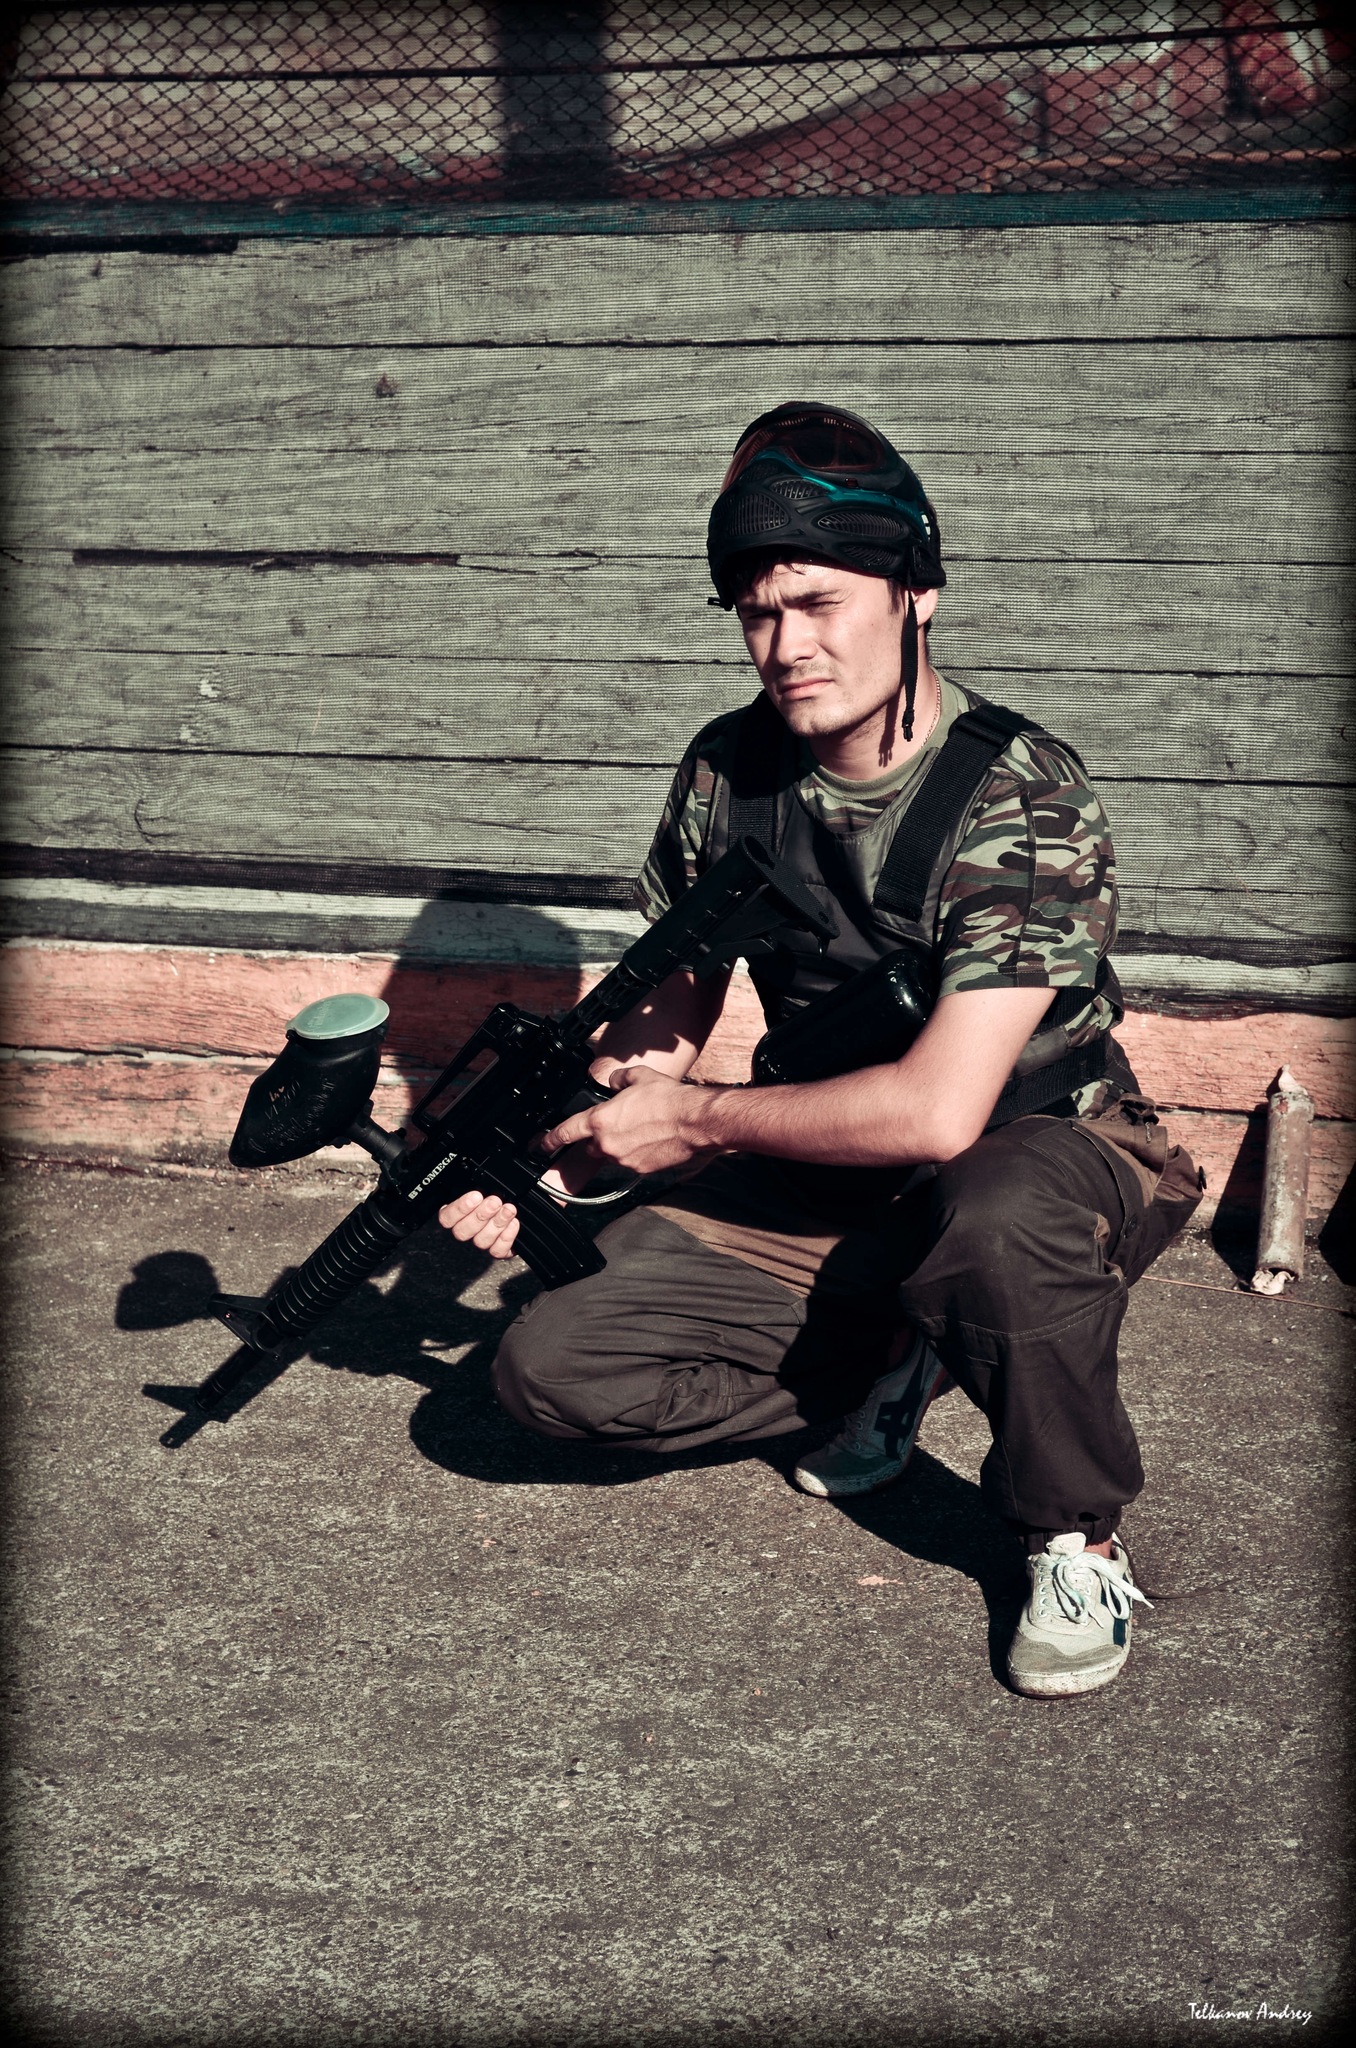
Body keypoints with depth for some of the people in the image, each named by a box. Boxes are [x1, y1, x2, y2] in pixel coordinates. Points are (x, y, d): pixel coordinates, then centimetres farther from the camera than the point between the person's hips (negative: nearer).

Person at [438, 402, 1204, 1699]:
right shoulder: (728, 772, -3)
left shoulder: (1021, 802, -23)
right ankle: (887, 1367, 10)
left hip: (1043, 1155, -5)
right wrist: (545, 1159, -9)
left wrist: (693, 1122, -19)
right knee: (553, 1366, -12)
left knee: (991, 1225, -43)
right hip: (822, 1185, 6)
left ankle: (1074, 1535, -13)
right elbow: (668, 1016, 9)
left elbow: (938, 1111, -31)